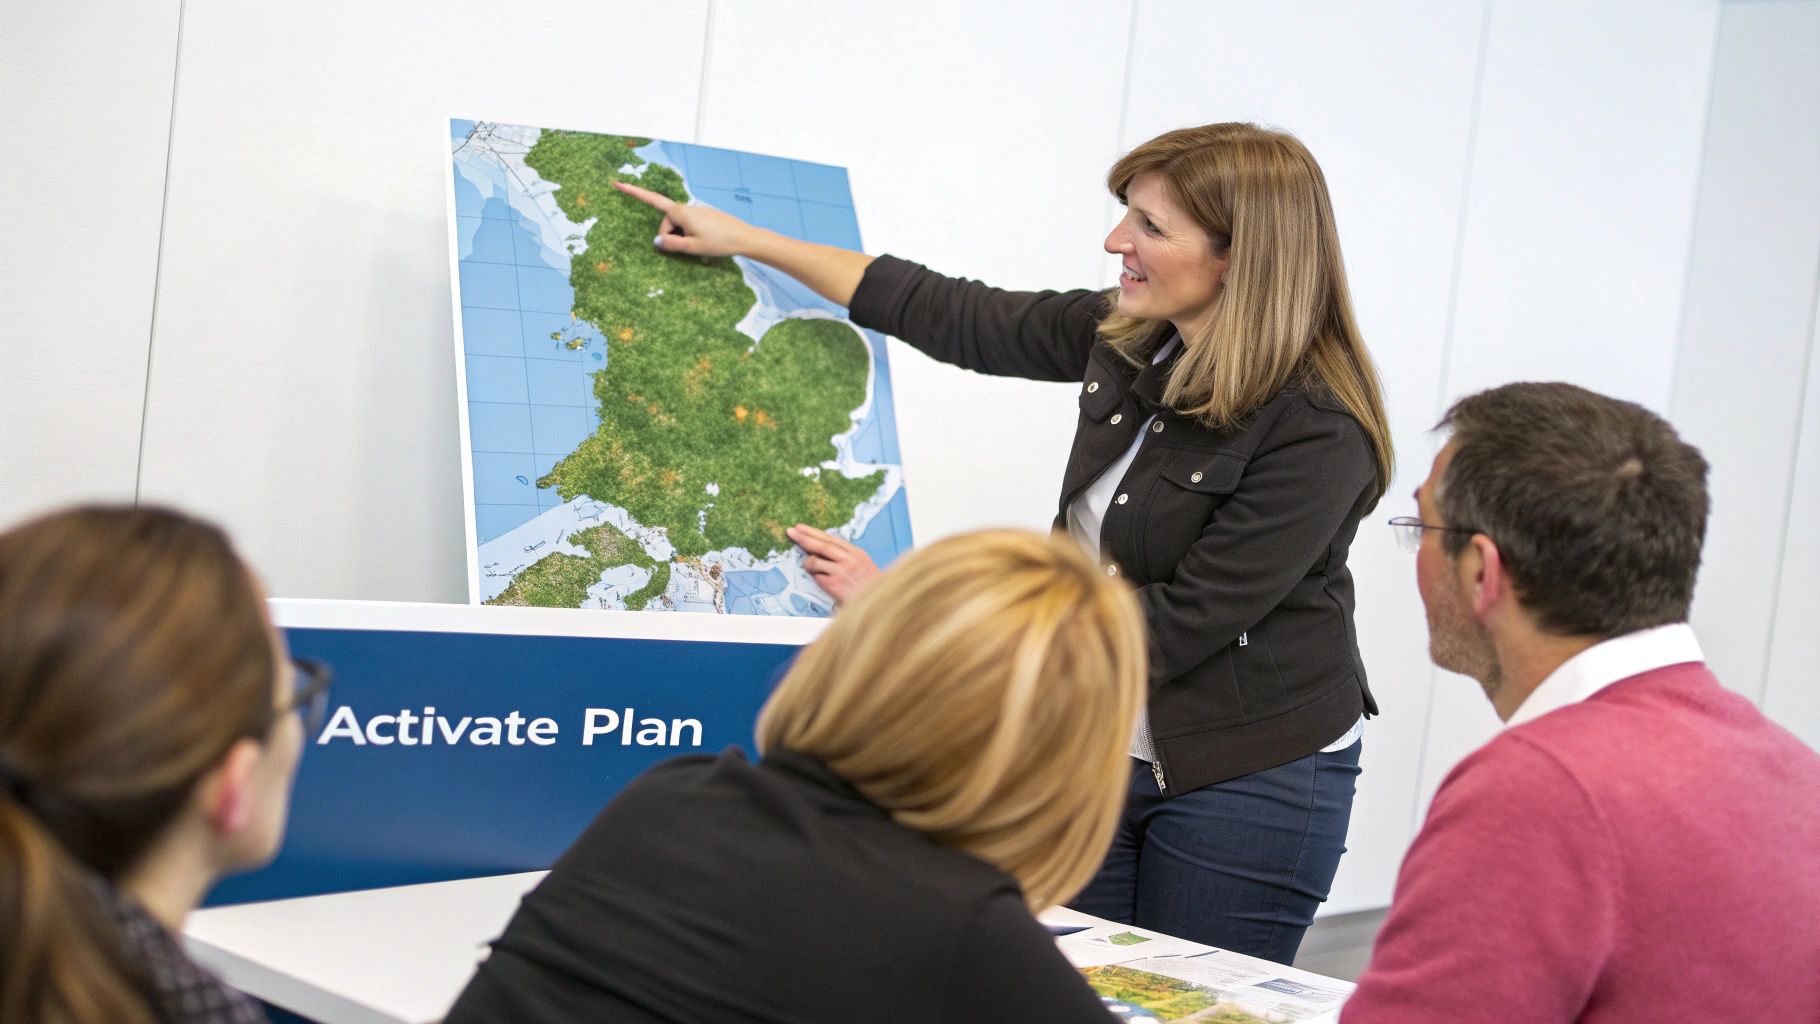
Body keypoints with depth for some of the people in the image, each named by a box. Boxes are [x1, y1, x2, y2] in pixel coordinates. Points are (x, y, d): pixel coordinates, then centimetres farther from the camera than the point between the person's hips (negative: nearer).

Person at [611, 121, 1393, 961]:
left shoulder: (1318, 432, -22)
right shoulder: (1126, 340, -1)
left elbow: (1173, 629, -22)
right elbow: (950, 315, 11)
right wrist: (746, 241, 15)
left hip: (1249, 784, -6)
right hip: (1095, 751, 6)